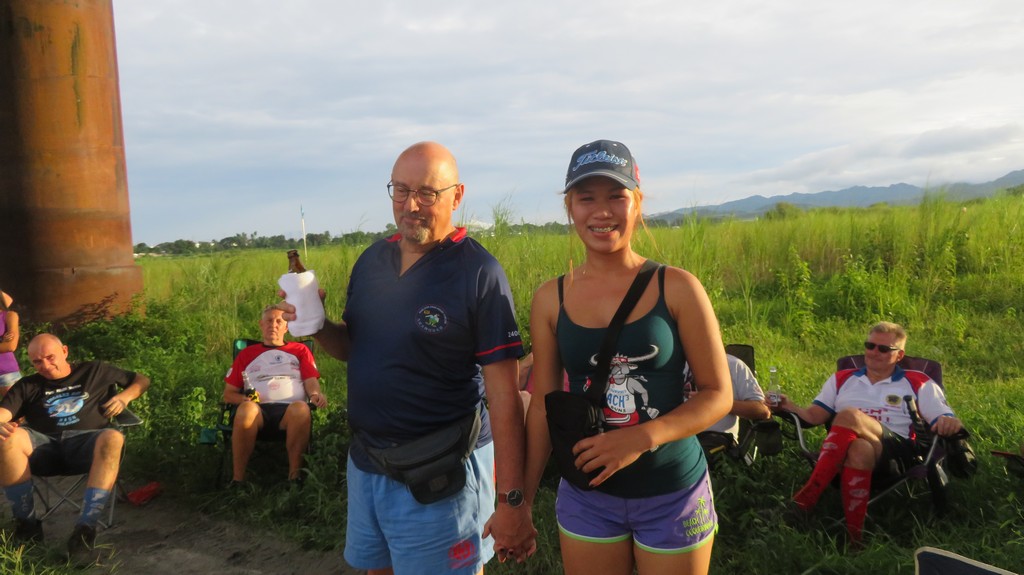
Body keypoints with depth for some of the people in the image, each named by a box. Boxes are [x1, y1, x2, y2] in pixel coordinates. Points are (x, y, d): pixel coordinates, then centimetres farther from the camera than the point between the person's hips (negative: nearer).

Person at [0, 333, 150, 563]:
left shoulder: (95, 371, 21)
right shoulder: (27, 386, 21)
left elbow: (142, 380, 26)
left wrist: (123, 397, 5)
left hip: (86, 441, -2)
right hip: (43, 444, 2)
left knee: (113, 439, -38)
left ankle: (85, 528, -42)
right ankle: (27, 523, -19)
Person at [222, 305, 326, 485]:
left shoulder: (300, 350, 25)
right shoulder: (246, 354, 25)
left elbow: (311, 382, 12)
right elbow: (228, 394, 21)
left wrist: (316, 395, -12)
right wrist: (244, 399, -3)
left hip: (291, 410, 0)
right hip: (258, 411, 1)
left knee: (301, 408, -37)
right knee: (247, 408, -37)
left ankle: (295, 476, -27)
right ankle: (237, 479, -27)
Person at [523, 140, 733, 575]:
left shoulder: (677, 288, -10)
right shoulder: (550, 299, -4)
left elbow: (718, 393, -7)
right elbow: (543, 405, 2)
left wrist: (643, 437, -21)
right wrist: (522, 499, 4)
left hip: (673, 493, -1)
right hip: (587, 497, 2)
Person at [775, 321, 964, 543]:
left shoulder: (918, 384, 19)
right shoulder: (841, 379, 25)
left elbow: (947, 422, 9)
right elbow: (814, 416, 16)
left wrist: (949, 423, -16)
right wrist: (789, 407, -4)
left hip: (894, 450, -2)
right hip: (842, 449, 2)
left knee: (849, 416, -34)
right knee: (860, 450, -38)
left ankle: (807, 498, -38)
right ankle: (854, 536, -43)